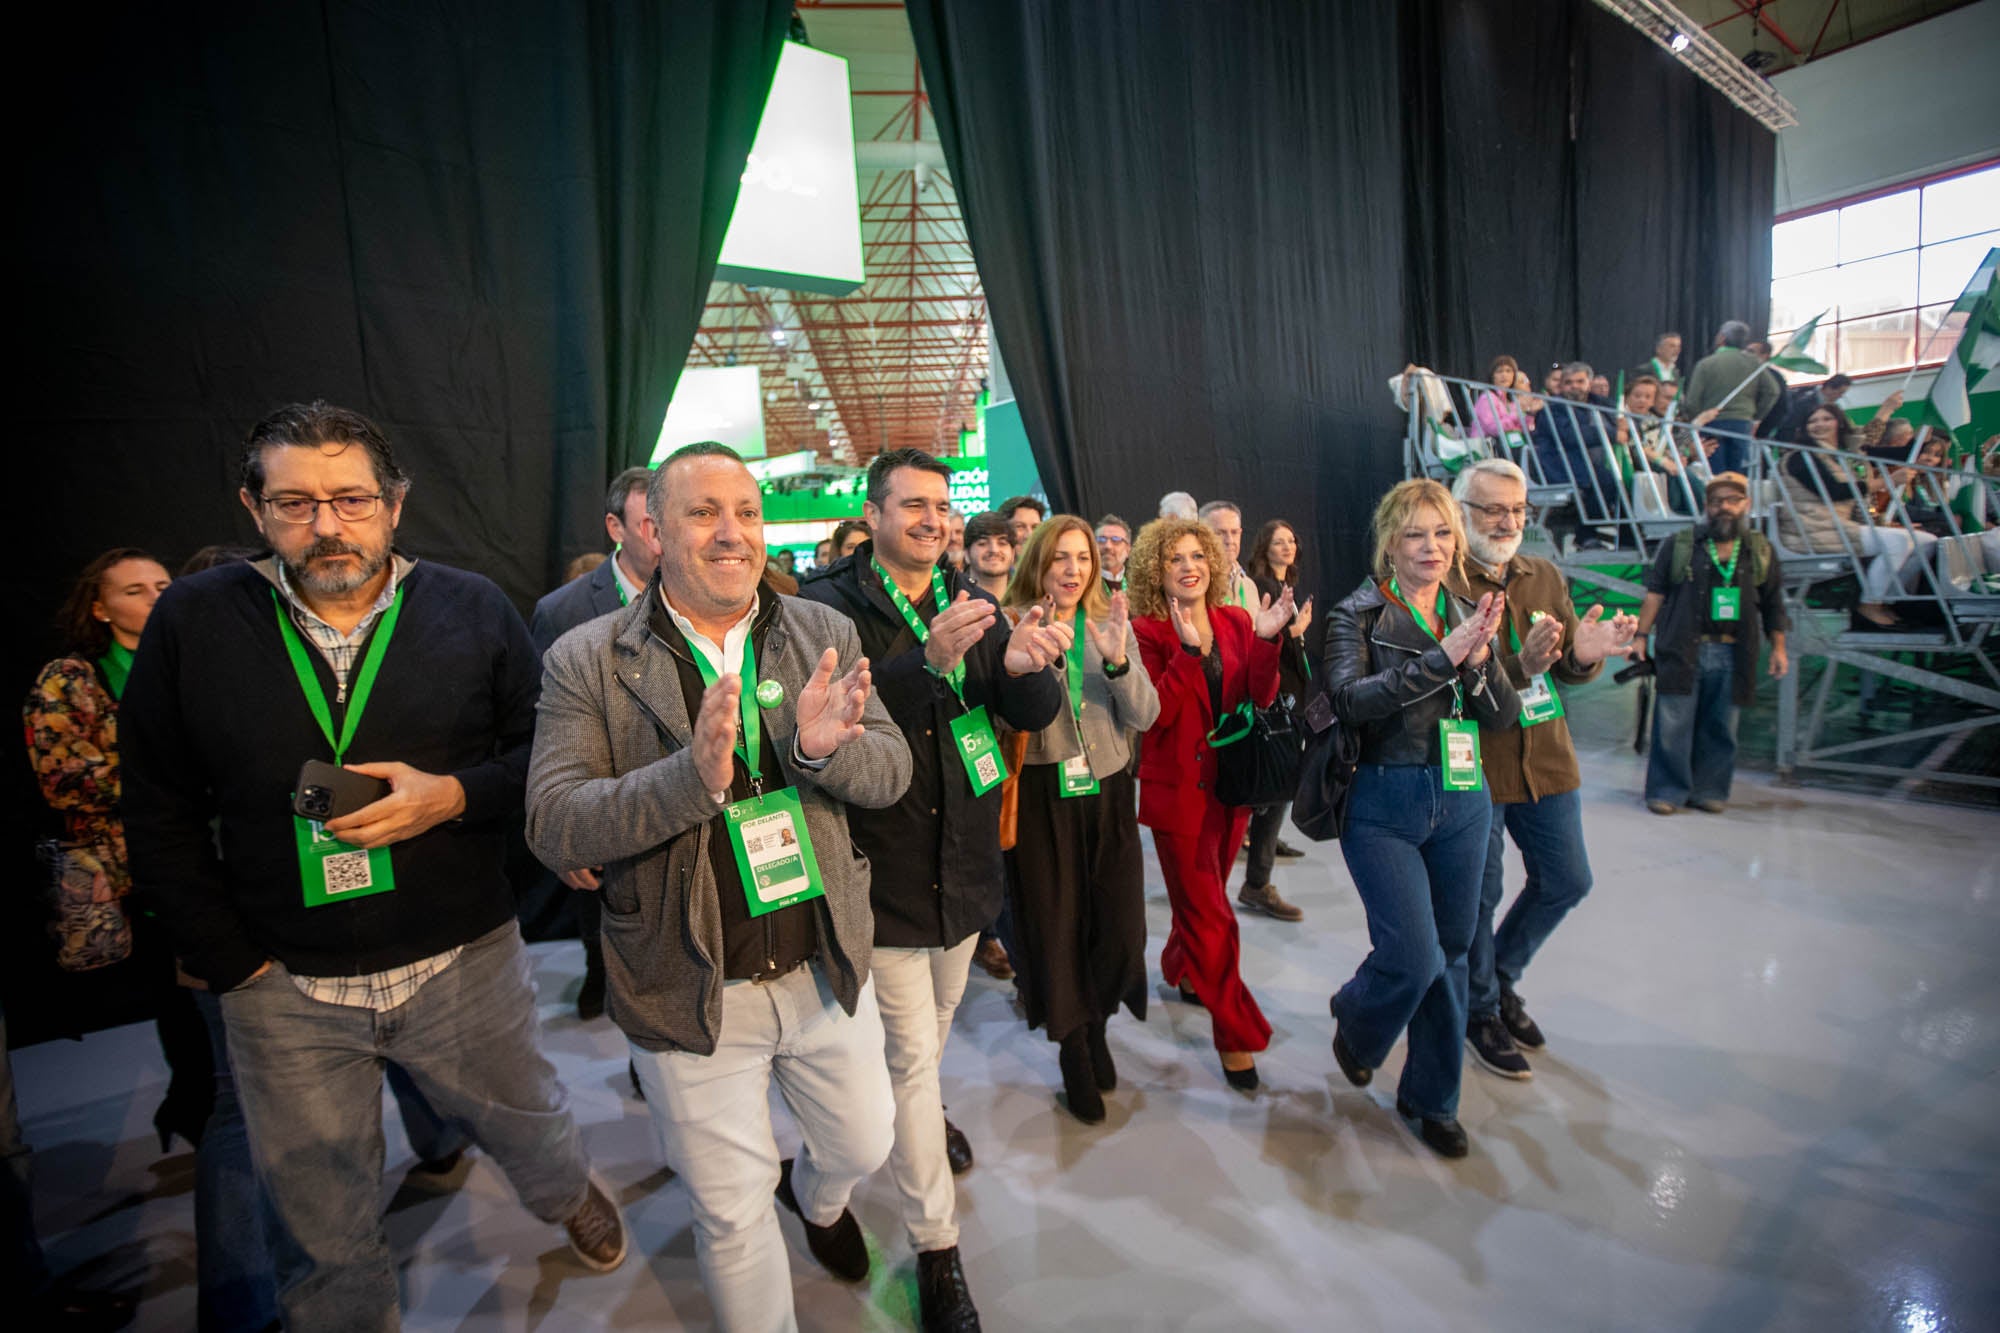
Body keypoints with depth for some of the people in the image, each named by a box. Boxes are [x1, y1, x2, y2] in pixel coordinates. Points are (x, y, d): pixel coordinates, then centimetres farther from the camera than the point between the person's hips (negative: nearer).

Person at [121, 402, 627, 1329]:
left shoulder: (473, 610, -6)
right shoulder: (192, 622, -4)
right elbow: (159, 817, 0)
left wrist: (456, 795, -20)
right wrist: (233, 964, -4)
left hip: (465, 964, 0)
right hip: (283, 986, 1)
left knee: (527, 1130, 22)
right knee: (319, 1231, 18)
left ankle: (570, 1196, 55)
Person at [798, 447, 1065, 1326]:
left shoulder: (971, 604, 1)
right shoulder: (833, 607, -14)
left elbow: (1035, 715, -4)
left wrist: (1024, 667, -27)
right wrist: (930, 662, -40)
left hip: (965, 860, 5)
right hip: (886, 870, -5)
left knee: (937, 1020, 28)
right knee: (912, 1053, 6)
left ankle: (925, 1110, 59)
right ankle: (935, 1246, 25)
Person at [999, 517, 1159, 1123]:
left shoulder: (1113, 623, 5)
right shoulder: (1013, 627, -4)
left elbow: (1145, 716, -2)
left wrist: (1117, 660, -20)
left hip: (1107, 793, 3)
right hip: (1041, 796, -2)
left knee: (1119, 924, 7)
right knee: (1055, 924, 8)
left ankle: (1095, 1023, 38)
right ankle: (1073, 1050, 31)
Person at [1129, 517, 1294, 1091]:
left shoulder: (1235, 621, 5)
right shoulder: (1147, 631, -9)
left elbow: (1261, 698, -5)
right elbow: (1157, 715, -20)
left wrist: (1265, 639, -18)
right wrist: (1188, 650, -28)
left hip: (1231, 780, 5)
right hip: (1178, 788, -5)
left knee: (1202, 898, 20)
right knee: (1210, 916, 0)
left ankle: (1182, 971, 47)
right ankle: (1236, 1033, 15)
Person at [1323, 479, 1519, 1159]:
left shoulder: (1469, 615, 9)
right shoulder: (1359, 614, -6)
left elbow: (1504, 716, 4)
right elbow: (1349, 699, -23)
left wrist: (1481, 660, -15)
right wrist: (1443, 655, -26)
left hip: (1460, 803, 5)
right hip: (1385, 806, -5)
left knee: (1451, 952, 12)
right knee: (1414, 957, -9)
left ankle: (1431, 1097, 32)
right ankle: (1353, 1021, 27)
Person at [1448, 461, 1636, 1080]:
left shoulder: (1545, 577, 7)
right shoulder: (1442, 585, -14)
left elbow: (1569, 671, 9)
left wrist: (1585, 655, -14)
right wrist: (1519, 666, -34)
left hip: (1545, 761, 7)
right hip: (1474, 767, -6)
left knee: (1566, 882, 17)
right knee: (1480, 896, 7)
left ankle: (1500, 974, 40)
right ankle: (1480, 1011, 30)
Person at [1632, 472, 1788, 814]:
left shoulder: (1761, 552, 12)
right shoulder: (1680, 545, 4)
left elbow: (1773, 604, 17)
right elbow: (1655, 594, 4)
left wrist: (1778, 647, 14)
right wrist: (1641, 636, -1)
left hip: (1732, 656, 3)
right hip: (1683, 653, -2)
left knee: (1720, 728, 7)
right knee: (1673, 724, -4)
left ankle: (1709, 790, 18)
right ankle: (1667, 790, 5)